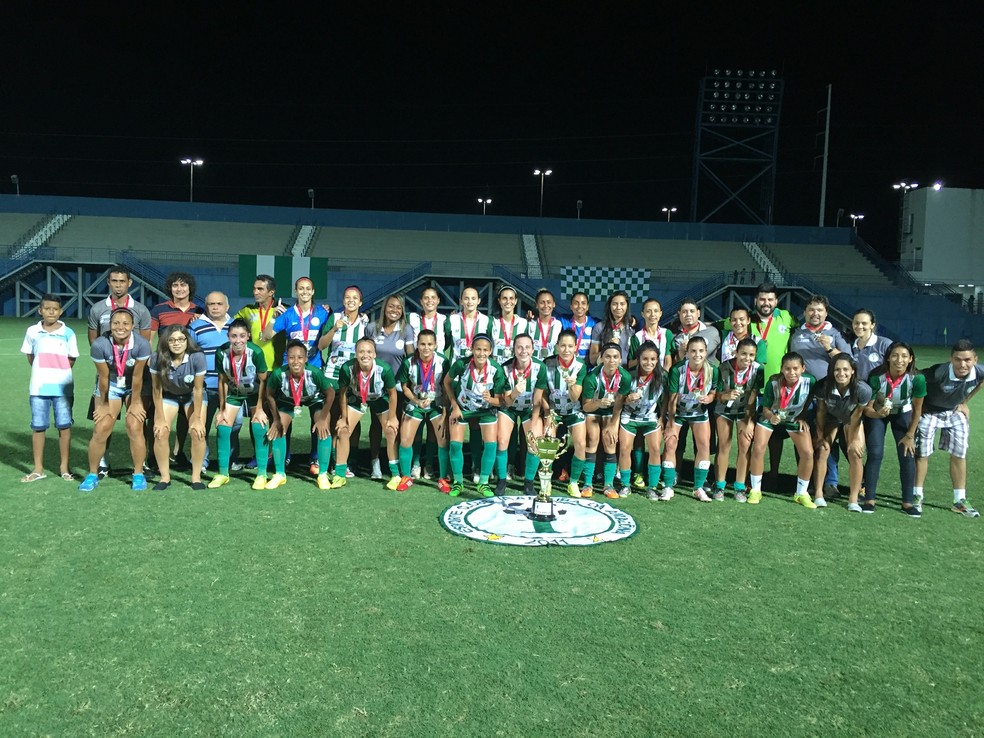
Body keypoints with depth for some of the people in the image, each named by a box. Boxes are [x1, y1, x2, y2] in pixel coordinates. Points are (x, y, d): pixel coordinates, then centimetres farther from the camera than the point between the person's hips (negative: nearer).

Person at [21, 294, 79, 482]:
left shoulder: (68, 333, -3)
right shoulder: (32, 332, 1)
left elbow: (71, 359, 3)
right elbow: (30, 356, 10)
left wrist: (59, 373, 2)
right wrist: (43, 371, 5)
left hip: (63, 387, -1)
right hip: (38, 387, 1)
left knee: (64, 426, 1)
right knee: (38, 427, 6)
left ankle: (64, 467, 12)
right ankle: (38, 468, 16)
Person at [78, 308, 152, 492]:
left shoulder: (142, 344, -29)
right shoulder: (99, 345, -28)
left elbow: (137, 376, -19)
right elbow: (103, 377, -16)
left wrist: (135, 403, -9)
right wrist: (104, 404, -5)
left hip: (135, 387, -1)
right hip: (110, 386, 1)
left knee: (135, 428, -10)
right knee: (100, 429, -5)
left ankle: (138, 474, 5)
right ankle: (92, 474, 14)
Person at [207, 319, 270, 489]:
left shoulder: (256, 352, -30)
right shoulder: (222, 353, -22)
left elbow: (263, 381, -18)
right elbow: (223, 381, -8)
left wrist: (260, 408, -16)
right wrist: (222, 409, -3)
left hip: (255, 393, -3)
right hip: (233, 393, 3)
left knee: (260, 429, -15)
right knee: (222, 428, -6)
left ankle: (261, 475, -5)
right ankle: (223, 474, 9)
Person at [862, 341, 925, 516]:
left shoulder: (917, 379, -29)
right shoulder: (876, 377, -32)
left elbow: (917, 410, -12)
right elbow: (867, 408, -22)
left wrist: (910, 435, -6)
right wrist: (879, 414, -43)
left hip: (903, 414, 1)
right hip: (877, 413, -1)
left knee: (907, 456, -6)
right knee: (875, 454, -11)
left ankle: (908, 502, 6)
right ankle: (869, 499, -2)